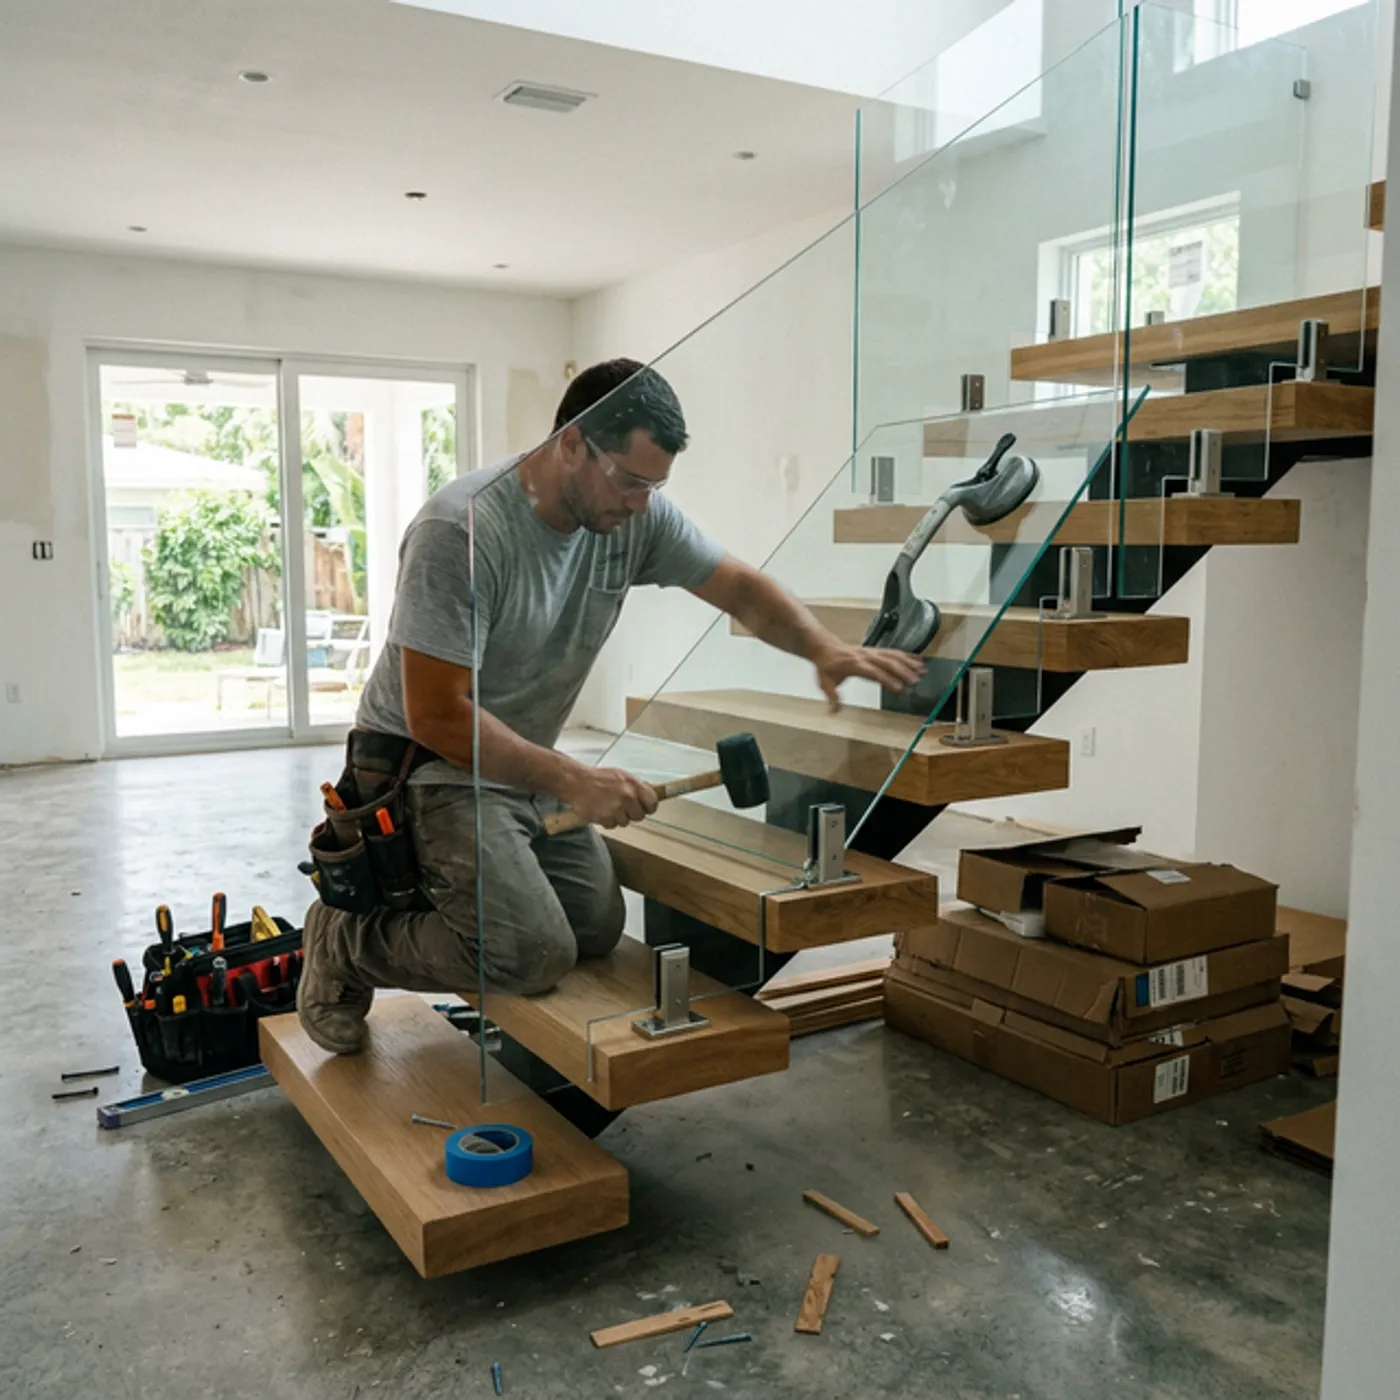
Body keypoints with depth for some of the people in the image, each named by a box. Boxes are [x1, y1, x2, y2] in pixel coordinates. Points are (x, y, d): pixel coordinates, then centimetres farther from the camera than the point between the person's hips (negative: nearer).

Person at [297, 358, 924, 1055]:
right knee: (535, 954, -21)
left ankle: (434, 893, 22)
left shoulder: (637, 515, -6)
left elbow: (740, 587, 0)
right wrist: (575, 781, -27)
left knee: (599, 930, 1)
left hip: (529, 763, 8)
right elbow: (438, 716, -26)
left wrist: (824, 647, -20)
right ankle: (348, 939, 4)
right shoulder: (460, 531, -26)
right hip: (431, 764, -7)